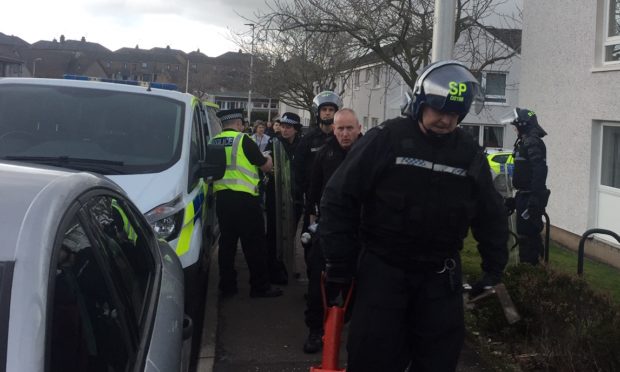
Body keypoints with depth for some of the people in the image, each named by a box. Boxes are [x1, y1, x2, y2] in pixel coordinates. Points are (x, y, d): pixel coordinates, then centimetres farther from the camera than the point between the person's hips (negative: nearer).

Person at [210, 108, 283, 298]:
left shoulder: (214, 142, 8)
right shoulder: (243, 140, -8)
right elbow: (265, 166, -1)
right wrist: (268, 159, 23)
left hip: (221, 197, 6)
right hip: (244, 198, -6)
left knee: (227, 242, 12)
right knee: (254, 244, 2)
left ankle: (226, 286, 17)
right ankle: (260, 286, 8)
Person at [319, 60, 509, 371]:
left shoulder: (470, 153, 3)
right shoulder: (385, 140, -8)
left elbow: (491, 215, 14)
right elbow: (339, 200, -8)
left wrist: (494, 267, 10)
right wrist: (339, 264, -8)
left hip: (440, 274, 3)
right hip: (383, 268, -3)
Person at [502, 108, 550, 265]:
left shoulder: (533, 143, -16)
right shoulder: (525, 142, 16)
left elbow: (539, 174, -24)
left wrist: (534, 202, -27)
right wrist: (515, 199, 24)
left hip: (530, 198, -10)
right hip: (525, 196, 10)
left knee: (527, 236, -7)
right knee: (531, 235, 16)